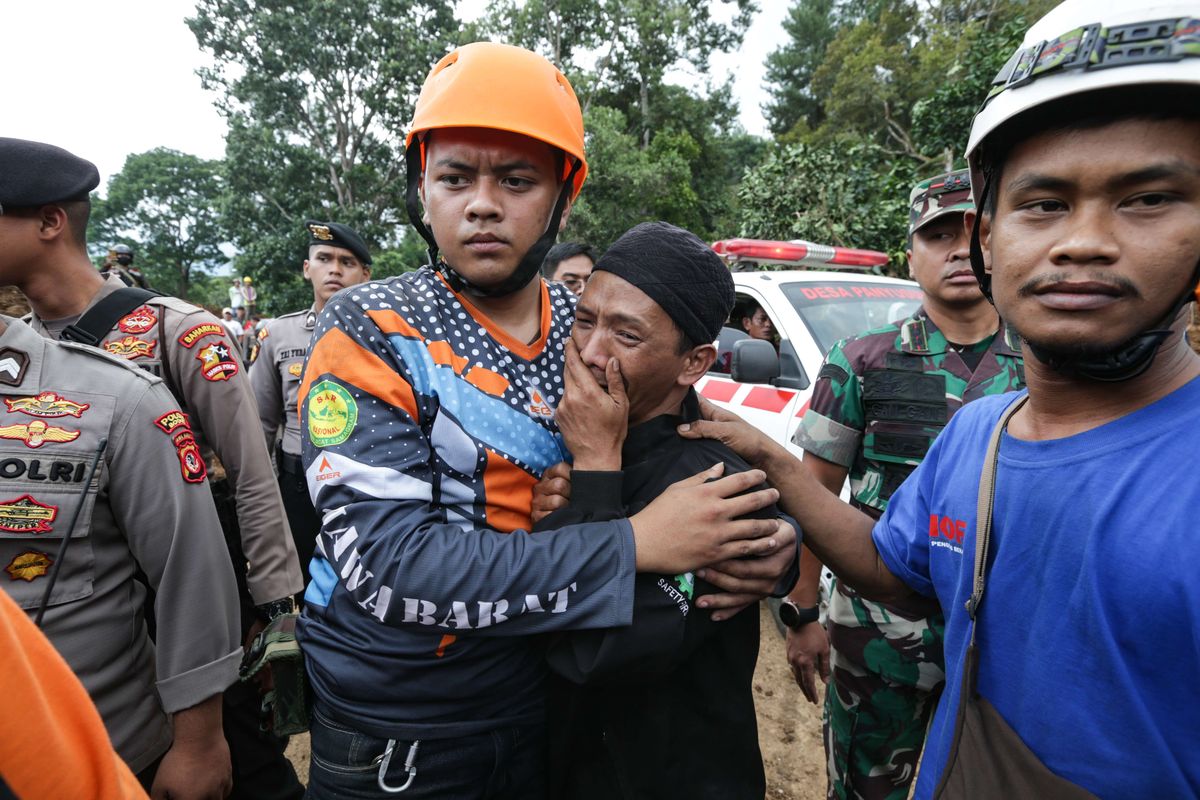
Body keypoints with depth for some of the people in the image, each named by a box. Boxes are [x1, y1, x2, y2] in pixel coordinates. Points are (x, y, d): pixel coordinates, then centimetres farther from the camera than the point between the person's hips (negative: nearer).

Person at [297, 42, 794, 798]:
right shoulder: (368, 332, -15)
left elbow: (711, 475, 2)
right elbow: (386, 565, -26)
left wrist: (769, 545, -20)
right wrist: (634, 546, -29)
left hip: (558, 711, 4)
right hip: (395, 738, -3)